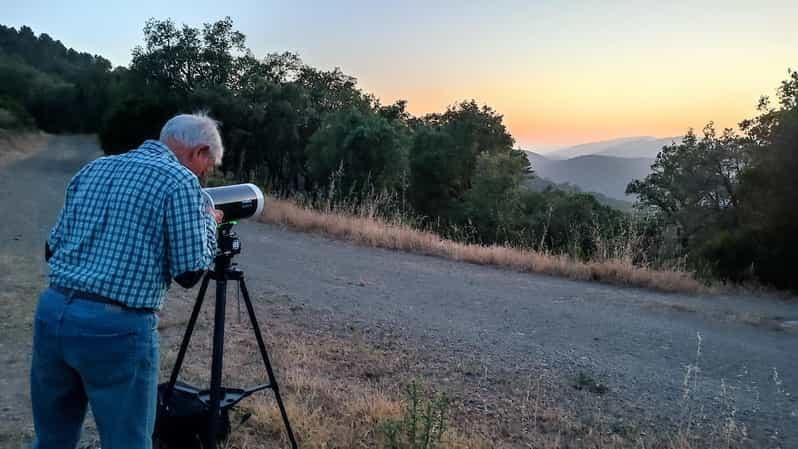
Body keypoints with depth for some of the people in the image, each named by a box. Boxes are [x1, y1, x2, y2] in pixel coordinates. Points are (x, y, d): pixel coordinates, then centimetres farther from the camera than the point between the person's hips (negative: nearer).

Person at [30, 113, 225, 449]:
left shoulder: (93, 168, 14)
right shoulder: (180, 181, -7)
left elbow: (51, 250, 17)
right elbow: (189, 273, -7)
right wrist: (208, 223, 8)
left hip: (52, 312, 7)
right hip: (118, 328, -6)